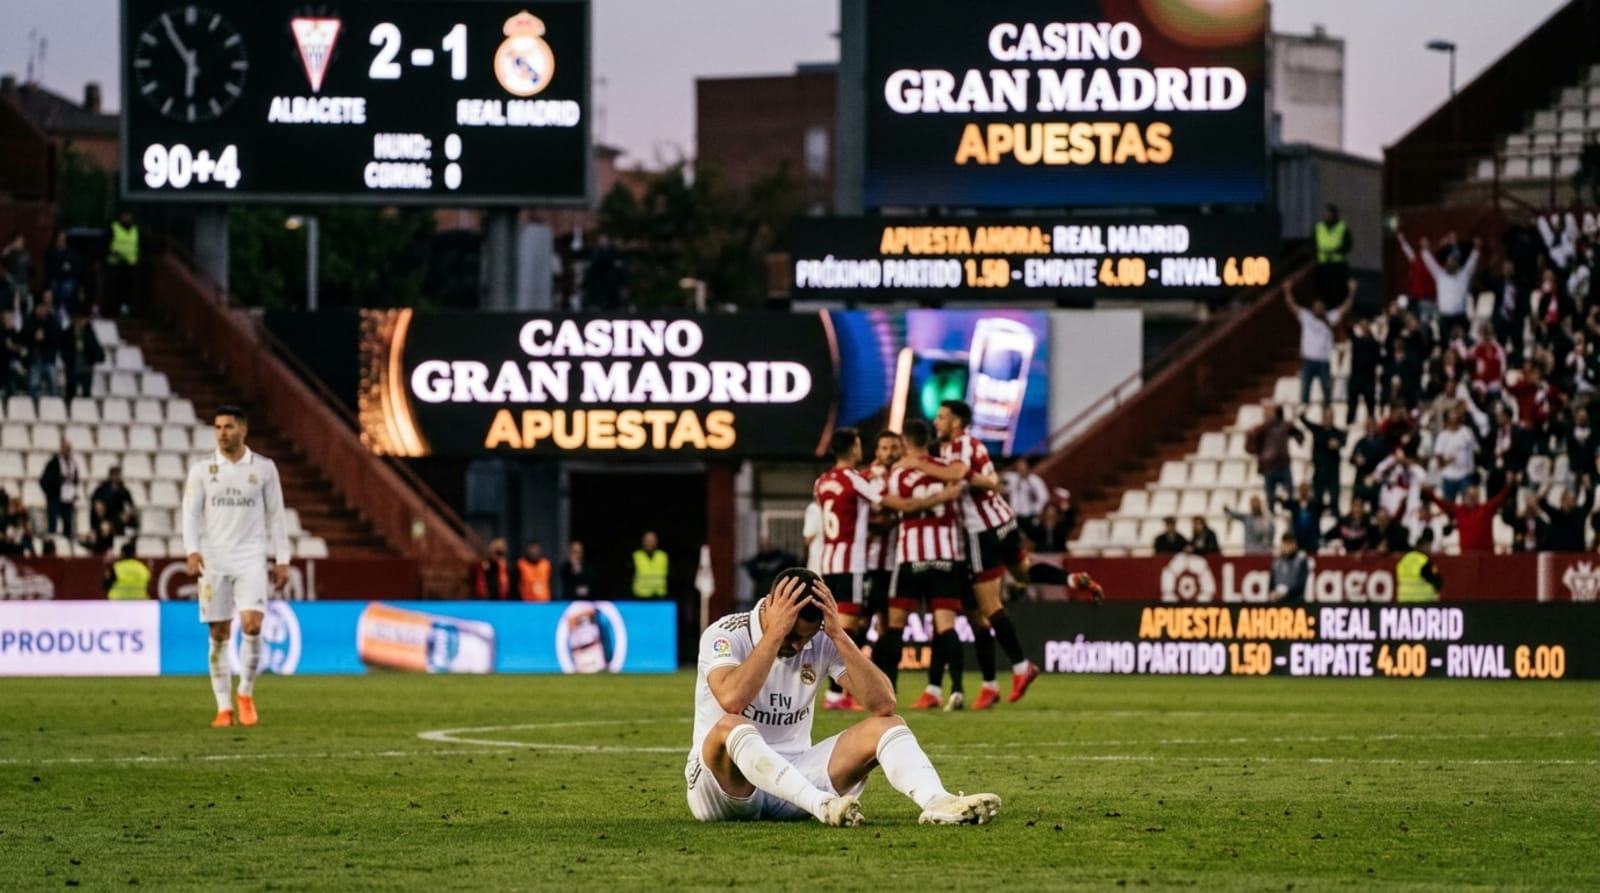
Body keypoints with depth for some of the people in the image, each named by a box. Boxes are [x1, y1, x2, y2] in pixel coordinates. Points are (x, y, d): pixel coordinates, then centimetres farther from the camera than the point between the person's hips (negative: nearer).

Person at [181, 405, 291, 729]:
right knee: (219, 635, 1)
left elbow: (276, 515, 8)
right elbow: (191, 513, 0)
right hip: (213, 561, 1)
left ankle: (246, 693, 5)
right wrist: (192, 551, -16)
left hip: (251, 559, -1)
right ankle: (223, 707, 8)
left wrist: (282, 559, 4)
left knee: (252, 624, -16)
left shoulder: (264, 468, 4)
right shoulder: (201, 469, 4)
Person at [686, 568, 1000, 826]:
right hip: (728, 781, -4)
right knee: (731, 726, -38)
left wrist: (838, 634, -17)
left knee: (886, 724, -13)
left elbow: (883, 703, -12)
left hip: (793, 777, 4)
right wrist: (775, 633, -28)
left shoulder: (822, 643, 0)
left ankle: (938, 803, -40)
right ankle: (822, 805, -55)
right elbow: (732, 701, -32)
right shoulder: (725, 635, -11)